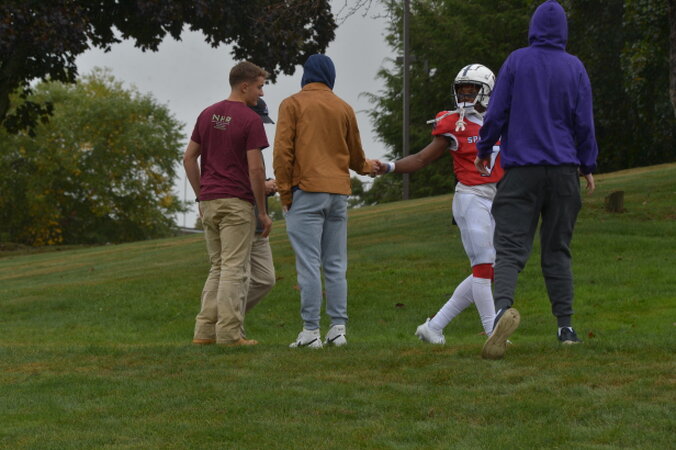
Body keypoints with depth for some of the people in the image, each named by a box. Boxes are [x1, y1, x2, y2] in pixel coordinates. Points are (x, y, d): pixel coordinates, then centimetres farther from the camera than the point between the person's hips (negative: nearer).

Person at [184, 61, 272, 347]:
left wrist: (201, 196, 17)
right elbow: (255, 168, -14)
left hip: (209, 202, 7)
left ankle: (205, 331, 9)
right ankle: (229, 333, -5)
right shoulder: (251, 120, -10)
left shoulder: (207, 115, 11)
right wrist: (263, 212, -7)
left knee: (218, 268, 14)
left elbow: (189, 157, 12)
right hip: (237, 204, -7)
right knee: (233, 269, -4)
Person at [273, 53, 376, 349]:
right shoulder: (344, 108, 13)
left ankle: (311, 331, -9)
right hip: (338, 192, 4)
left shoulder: (292, 105, 1)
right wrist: (367, 167, 44)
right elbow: (356, 155, 22)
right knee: (335, 265, 8)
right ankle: (338, 328, 5)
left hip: (306, 192, -4)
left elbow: (283, 150, -7)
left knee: (309, 264, -6)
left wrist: (285, 191, -2)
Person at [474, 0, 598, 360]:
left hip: (521, 169, -2)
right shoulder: (575, 68, 3)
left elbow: (496, 112, 0)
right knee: (557, 249, 12)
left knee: (510, 247, -8)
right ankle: (565, 326, 9)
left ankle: (503, 306, -35)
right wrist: (588, 166, 16)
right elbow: (584, 122, 5)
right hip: (563, 170, 2)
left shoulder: (516, 62, -1)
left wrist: (483, 152, 14)